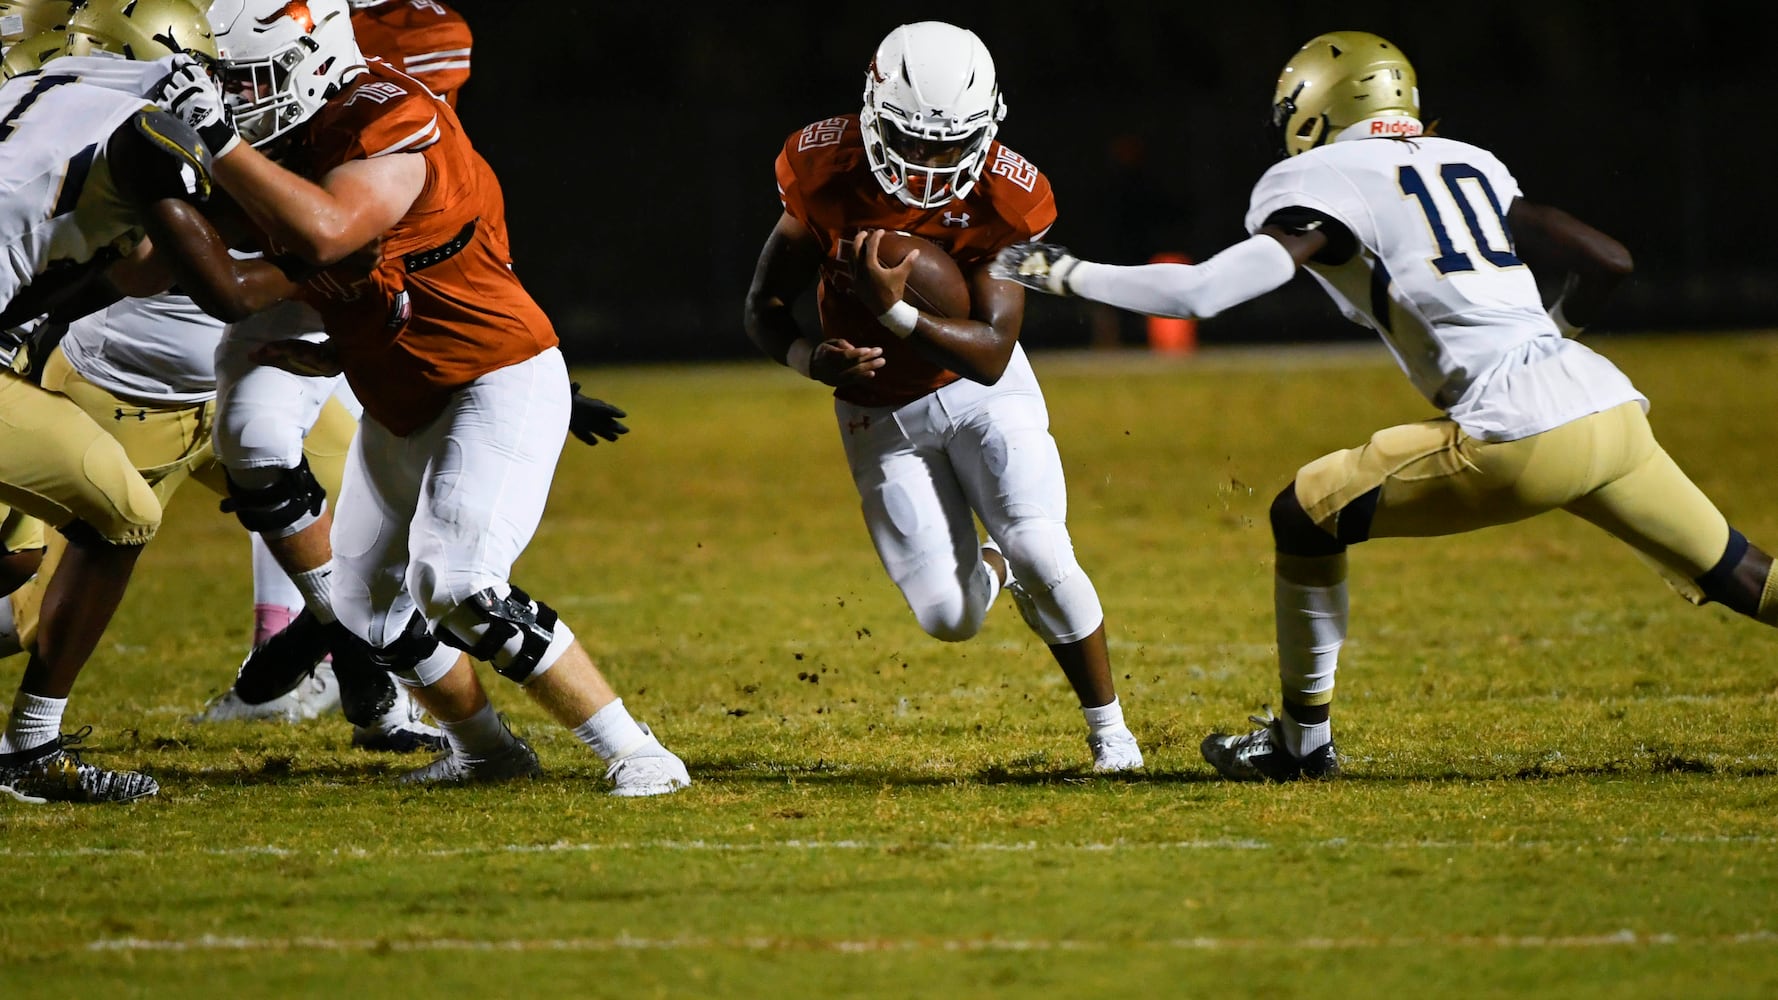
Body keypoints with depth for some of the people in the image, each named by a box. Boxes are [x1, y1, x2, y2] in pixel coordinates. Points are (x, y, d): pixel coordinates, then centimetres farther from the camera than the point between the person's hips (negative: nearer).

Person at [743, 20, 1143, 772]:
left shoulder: (1002, 198, -23)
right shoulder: (828, 174, -19)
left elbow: (992, 355, -25)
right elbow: (764, 308, -8)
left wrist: (894, 311, -40)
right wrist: (814, 360, -29)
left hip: (979, 390, -1)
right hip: (881, 416, 1)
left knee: (1041, 556, -20)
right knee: (947, 618, -8)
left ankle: (1109, 731, 2)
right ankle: (987, 570, 32)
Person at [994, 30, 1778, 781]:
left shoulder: (1323, 182, 3)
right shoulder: (1471, 166, 24)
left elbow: (1200, 293, -7)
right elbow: (1605, 261, 24)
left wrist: (1069, 275, 6)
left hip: (1518, 434, -6)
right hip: (1611, 408, 6)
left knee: (1305, 517, 10)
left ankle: (1304, 737, 19)